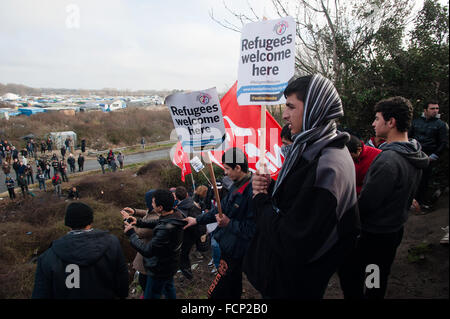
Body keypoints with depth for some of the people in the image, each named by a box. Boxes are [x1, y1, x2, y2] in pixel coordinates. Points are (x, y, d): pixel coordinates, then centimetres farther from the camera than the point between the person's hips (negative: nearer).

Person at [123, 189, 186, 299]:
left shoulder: (166, 229, -41)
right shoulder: (176, 214, -12)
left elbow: (147, 251, -34)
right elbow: (158, 223, 8)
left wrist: (131, 234, -22)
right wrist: (139, 222, -3)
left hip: (160, 270, -8)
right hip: (170, 264, 8)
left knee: (151, 296, 13)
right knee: (168, 287, 32)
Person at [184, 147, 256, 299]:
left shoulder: (252, 192, -27)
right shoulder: (237, 186, 5)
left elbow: (253, 229, -28)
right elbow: (221, 208, 16)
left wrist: (229, 223, -21)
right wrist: (197, 220, 18)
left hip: (235, 253, -9)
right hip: (227, 247, 9)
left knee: (216, 293, -1)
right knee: (234, 289, 26)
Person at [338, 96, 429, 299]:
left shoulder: (388, 160, -30)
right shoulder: (415, 155, 1)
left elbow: (366, 203, -27)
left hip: (373, 235, -9)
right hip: (396, 229, 9)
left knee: (348, 271, 7)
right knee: (380, 277, 24)